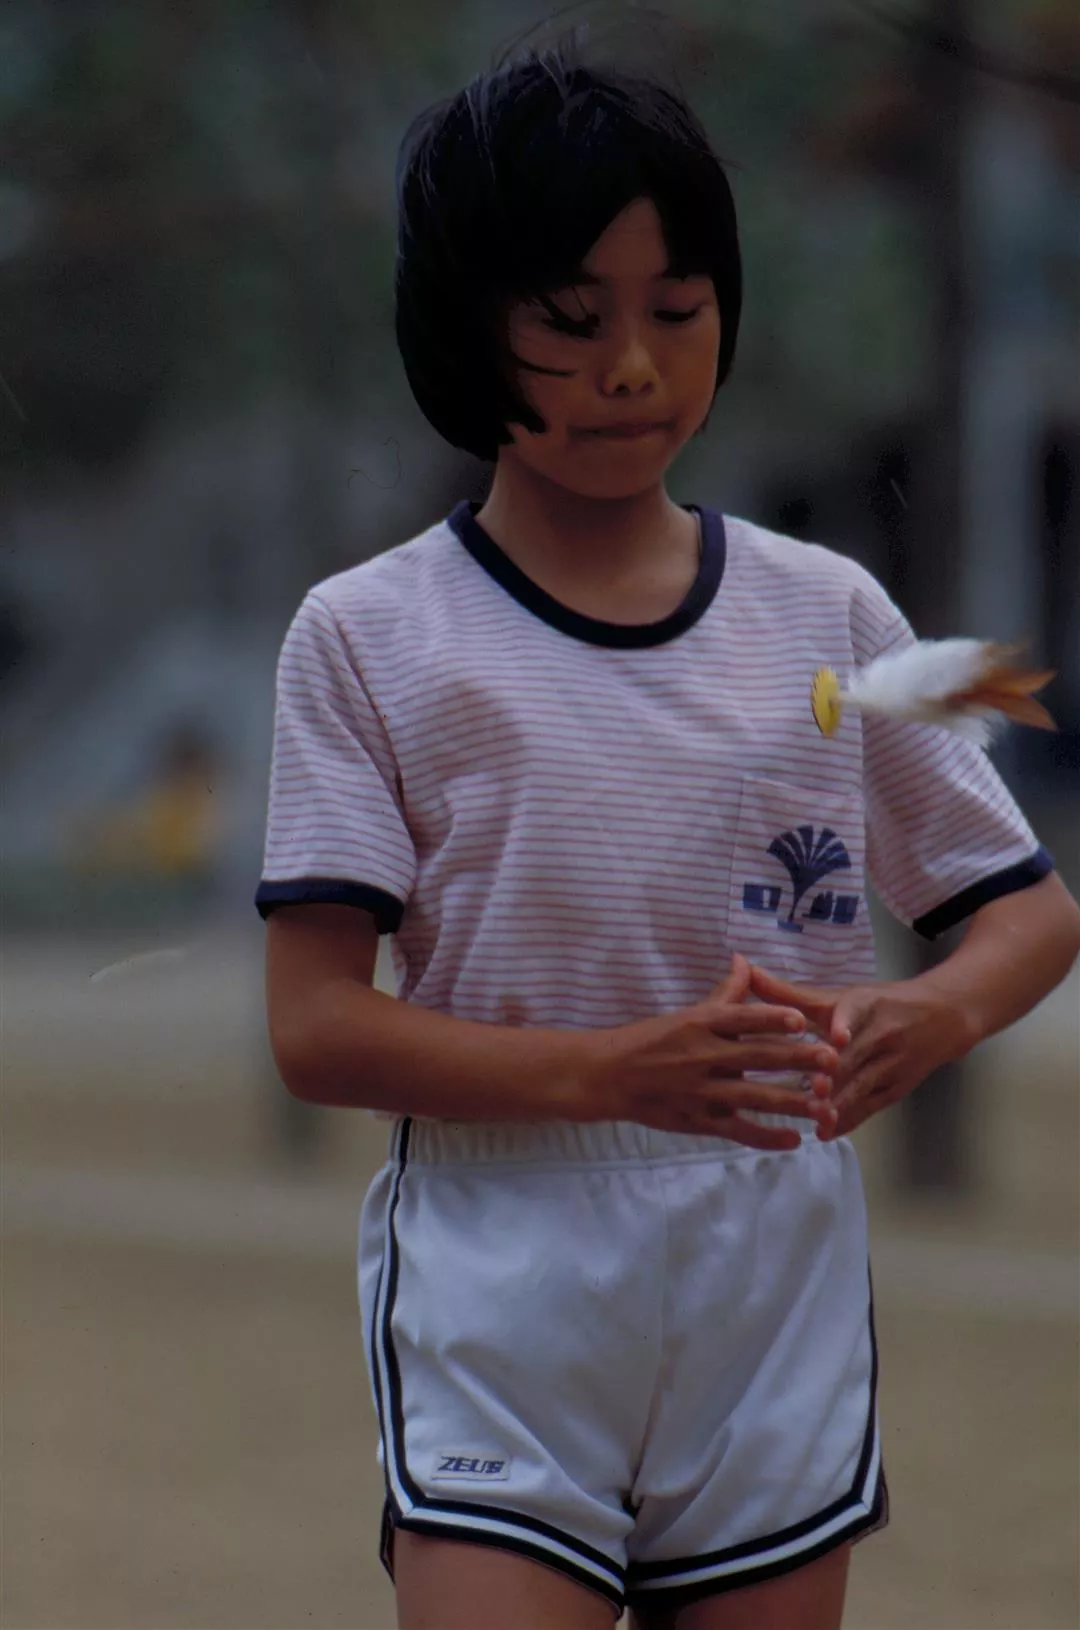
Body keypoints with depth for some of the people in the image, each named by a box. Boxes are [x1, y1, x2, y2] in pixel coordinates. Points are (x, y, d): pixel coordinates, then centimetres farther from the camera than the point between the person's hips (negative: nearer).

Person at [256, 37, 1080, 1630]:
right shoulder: (369, 638, -1)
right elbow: (317, 1026, -7)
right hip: (502, 1306, -3)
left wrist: (929, 1016, -13)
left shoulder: (828, 614, 7)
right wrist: (616, 1070, -23)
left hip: (780, 1305, 3)